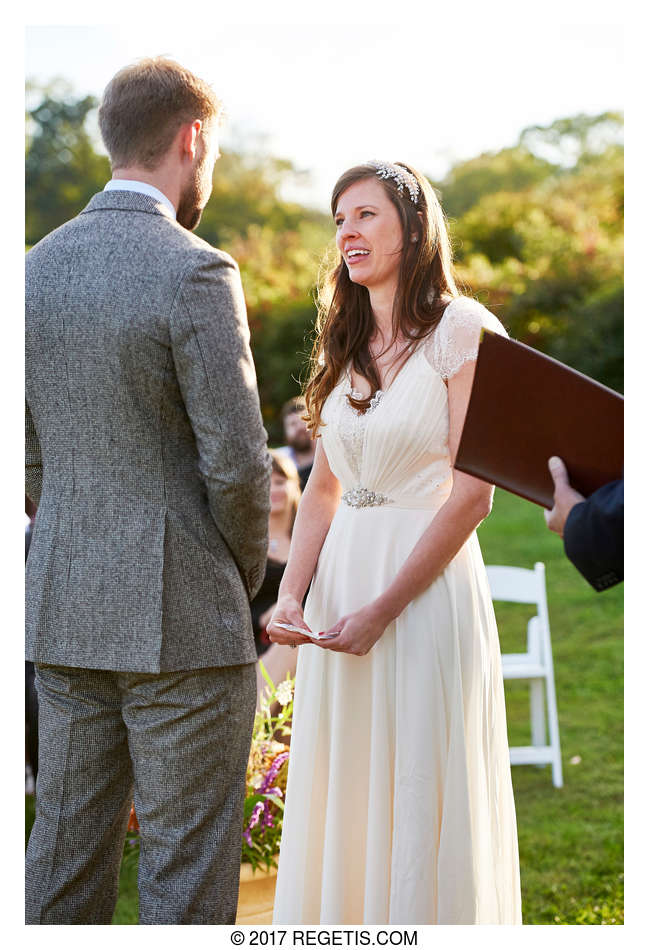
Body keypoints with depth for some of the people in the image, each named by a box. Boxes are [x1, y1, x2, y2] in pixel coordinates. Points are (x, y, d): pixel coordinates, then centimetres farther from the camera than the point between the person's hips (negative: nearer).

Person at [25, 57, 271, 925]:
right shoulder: (195, 274, -15)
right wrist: (247, 576, 1)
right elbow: (237, 465, -16)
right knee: (187, 877, 4)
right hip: (181, 622, -6)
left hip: (66, 614, 7)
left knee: (66, 861, 15)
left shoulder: (37, 268, 6)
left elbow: (26, 460, 11)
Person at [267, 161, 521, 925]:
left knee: (420, 799, 1)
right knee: (337, 797, 11)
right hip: (339, 577, 6)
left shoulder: (462, 330, -7)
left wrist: (383, 608, -14)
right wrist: (290, 594, -2)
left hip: (427, 581, -6)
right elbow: (323, 487, 13)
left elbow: (472, 494, -13)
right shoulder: (346, 346, 13)